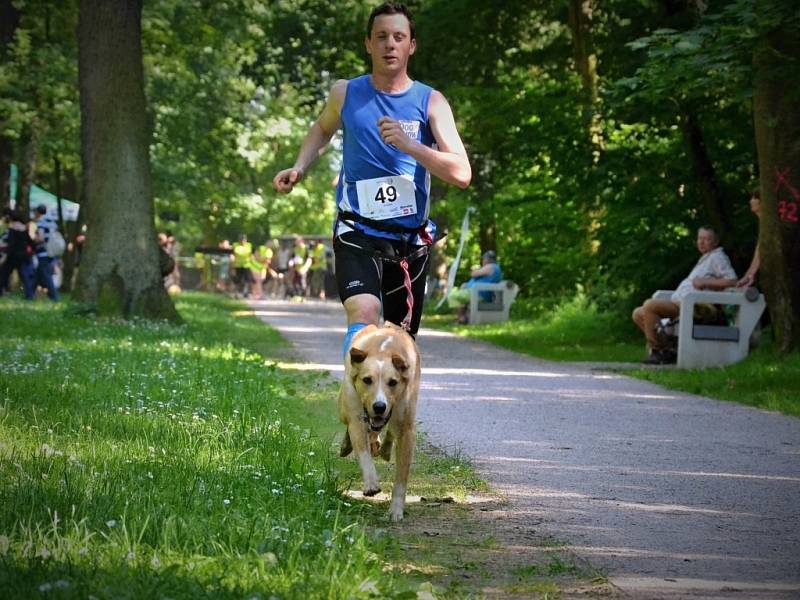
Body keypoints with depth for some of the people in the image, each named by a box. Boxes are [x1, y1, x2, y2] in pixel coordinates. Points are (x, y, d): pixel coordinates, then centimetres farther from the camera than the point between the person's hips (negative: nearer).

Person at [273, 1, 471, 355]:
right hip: (357, 233, -2)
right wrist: (300, 168, 9)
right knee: (363, 313, -29)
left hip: (411, 239, 2)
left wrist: (408, 145, -23)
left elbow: (461, 174, -12)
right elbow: (323, 129, 26)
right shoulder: (346, 93, 2)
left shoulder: (430, 102, -2)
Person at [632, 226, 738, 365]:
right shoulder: (705, 258, 29)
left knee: (649, 305, -29)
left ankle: (656, 351, -22)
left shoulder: (717, 257, -1)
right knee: (638, 314, 5)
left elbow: (732, 281, -15)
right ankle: (665, 351, -4)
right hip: (677, 302, 11)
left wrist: (705, 282, -17)